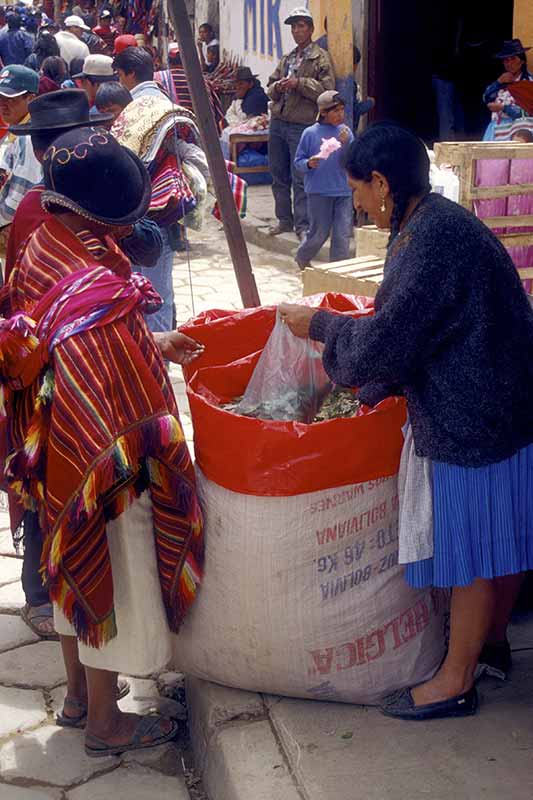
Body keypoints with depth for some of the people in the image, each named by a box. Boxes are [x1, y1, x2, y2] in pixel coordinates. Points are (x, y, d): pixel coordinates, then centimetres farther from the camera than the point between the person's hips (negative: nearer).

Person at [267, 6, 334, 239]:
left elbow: (327, 89, -12)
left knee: (300, 178, -7)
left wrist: (299, 83, -18)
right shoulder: (286, 59, 19)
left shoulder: (321, 58, -2)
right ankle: (284, 219, 21)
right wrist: (277, 87, -1)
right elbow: (270, 86, 22)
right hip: (277, 122, 7)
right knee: (279, 174, 11)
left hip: (302, 124, -7)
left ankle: (302, 226, -1)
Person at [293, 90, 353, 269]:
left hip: (344, 191, 3)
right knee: (319, 233, 6)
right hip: (319, 191, -3)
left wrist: (346, 144, -14)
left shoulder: (345, 132, 4)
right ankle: (302, 258, 32)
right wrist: (308, 164, -19)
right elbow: (298, 161, 1)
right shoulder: (310, 133, -4)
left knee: (343, 234, 0)